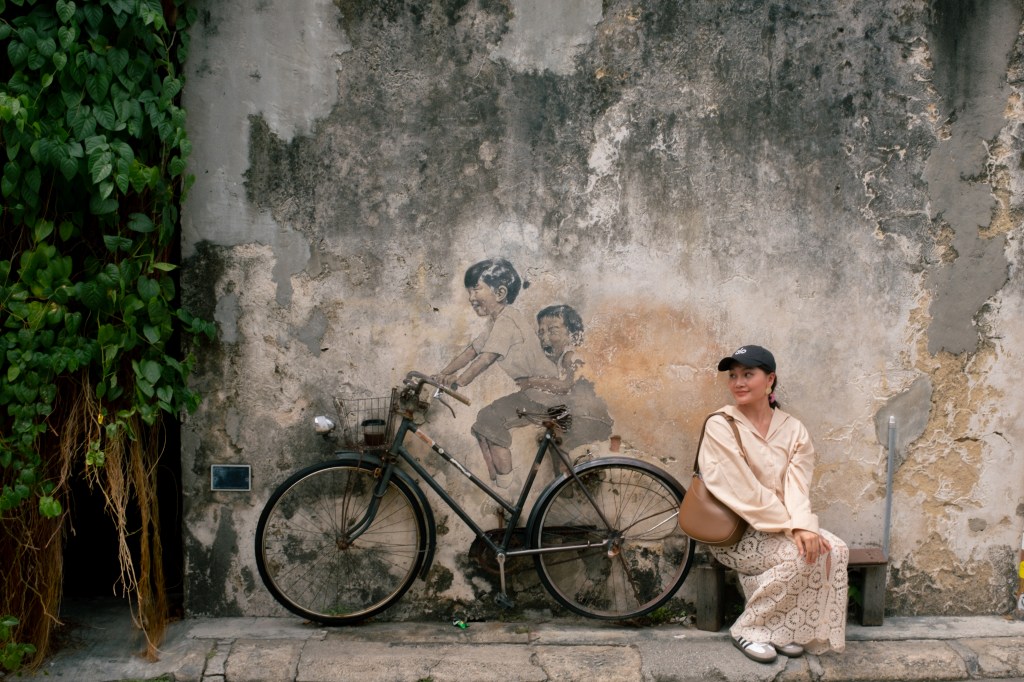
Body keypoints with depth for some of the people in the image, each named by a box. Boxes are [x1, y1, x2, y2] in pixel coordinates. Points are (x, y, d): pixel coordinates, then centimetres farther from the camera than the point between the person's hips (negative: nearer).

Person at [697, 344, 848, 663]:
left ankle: (787, 630, -3)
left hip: (783, 527, 6)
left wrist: (803, 525, -28)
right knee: (801, 554, -27)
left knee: (834, 550, -19)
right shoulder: (720, 426, -13)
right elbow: (745, 492, -18)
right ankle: (749, 630, -10)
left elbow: (797, 486, -8)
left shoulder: (793, 429, 3)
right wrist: (791, 526, -21)